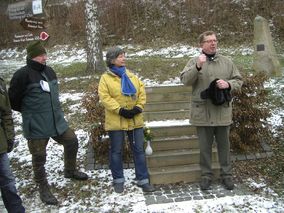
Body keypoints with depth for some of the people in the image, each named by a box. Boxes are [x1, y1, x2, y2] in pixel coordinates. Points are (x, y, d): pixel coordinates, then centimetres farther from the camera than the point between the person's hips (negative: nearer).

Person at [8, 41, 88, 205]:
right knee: (39, 158, 5)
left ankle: (70, 171, 38)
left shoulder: (49, 71, 7)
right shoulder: (23, 74, -15)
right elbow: (13, 100, -10)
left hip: (57, 120, 7)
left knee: (72, 142, 15)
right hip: (36, 126, -7)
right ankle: (44, 188, 24)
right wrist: (30, 111, 1)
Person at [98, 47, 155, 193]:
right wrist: (120, 110, -20)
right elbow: (104, 97, -13)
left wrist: (138, 107, -10)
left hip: (135, 120, 4)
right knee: (116, 151, 7)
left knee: (139, 149, 7)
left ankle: (143, 180, 18)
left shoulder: (131, 75, 11)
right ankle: (118, 180, 24)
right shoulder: (105, 78, -3)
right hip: (116, 121, -4)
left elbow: (141, 92, 6)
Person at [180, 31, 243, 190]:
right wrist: (197, 67, -28)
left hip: (223, 112, 2)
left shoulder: (227, 62, 7)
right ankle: (206, 175, 25)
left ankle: (227, 175, 28)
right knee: (205, 146, 10)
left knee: (224, 145, 13)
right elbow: (185, 80, -13)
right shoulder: (194, 62, 0)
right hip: (203, 113, -2)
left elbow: (239, 80, 10)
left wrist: (229, 84, -12)